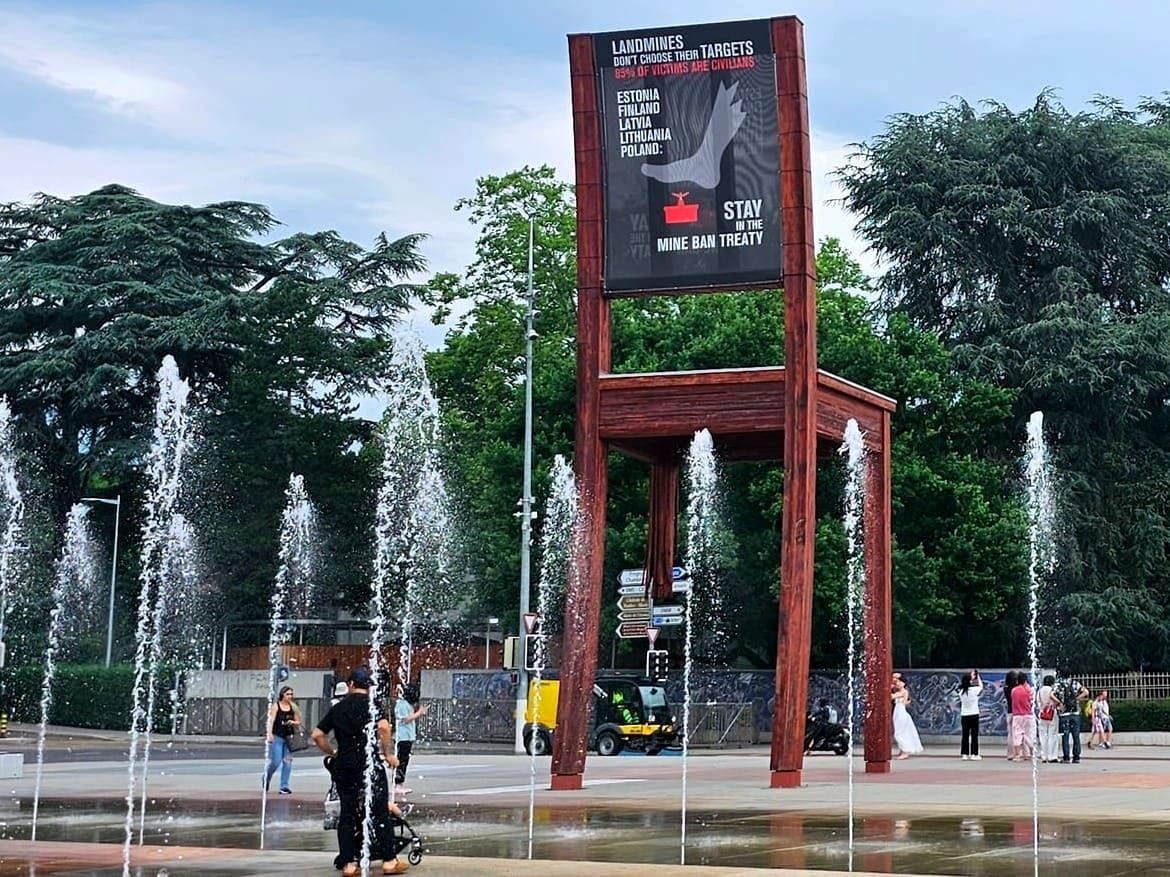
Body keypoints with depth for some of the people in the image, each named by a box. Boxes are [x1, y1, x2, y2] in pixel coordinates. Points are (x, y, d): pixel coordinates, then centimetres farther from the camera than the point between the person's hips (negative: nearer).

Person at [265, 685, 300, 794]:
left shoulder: (293, 707, 9)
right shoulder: (276, 706, -2)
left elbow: (298, 722, 15)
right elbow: (271, 720, -9)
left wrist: (293, 722, -7)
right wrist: (269, 733, -20)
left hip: (289, 737, 4)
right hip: (277, 737, -4)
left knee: (287, 761, -1)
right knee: (276, 761, -6)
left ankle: (284, 786, 4)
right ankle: (266, 778, 23)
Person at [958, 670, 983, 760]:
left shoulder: (961, 691, -1)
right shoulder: (974, 690, -11)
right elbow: (981, 686, 9)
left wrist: (971, 677, 25)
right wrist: (978, 677, 20)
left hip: (964, 716, 4)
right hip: (974, 715, -4)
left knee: (965, 735, 7)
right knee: (974, 735, 1)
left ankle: (965, 754, 7)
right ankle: (974, 754, 1)